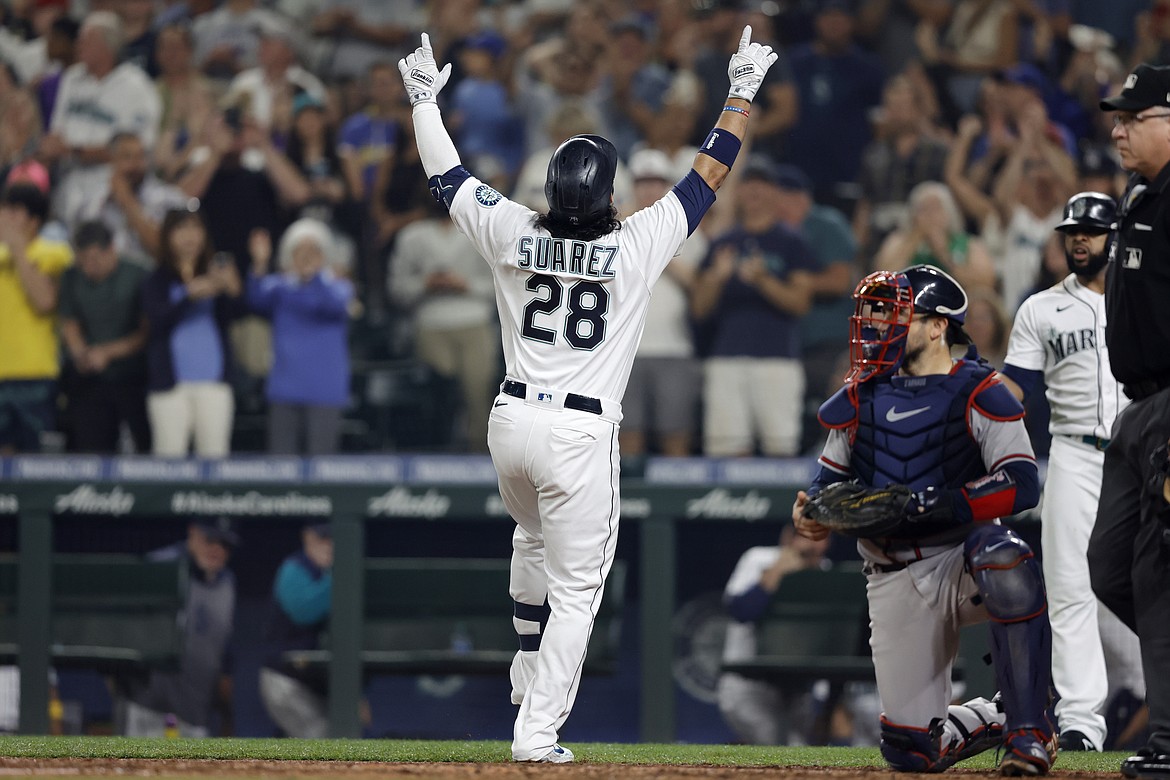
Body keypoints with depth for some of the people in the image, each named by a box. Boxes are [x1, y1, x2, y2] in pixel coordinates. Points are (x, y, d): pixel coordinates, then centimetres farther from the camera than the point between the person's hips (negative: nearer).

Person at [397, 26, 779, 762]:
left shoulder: (510, 234, -4)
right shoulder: (638, 246, -12)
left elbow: (446, 173, 10)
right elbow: (710, 174, -3)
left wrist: (424, 100, 24)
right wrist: (743, 93, 7)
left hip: (513, 419, 4)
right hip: (582, 435, -4)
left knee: (534, 540, 33)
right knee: (577, 587, 2)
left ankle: (529, 668, 43)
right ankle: (538, 731, -2)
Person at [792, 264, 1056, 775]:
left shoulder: (977, 394, -6)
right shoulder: (863, 397, 10)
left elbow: (1022, 484, -16)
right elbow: (832, 478, 18)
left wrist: (937, 505, -29)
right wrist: (810, 512, -6)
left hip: (961, 557, -4)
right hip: (894, 578, 4)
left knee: (1007, 563, -42)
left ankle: (1029, 732, -29)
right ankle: (997, 719, 32)